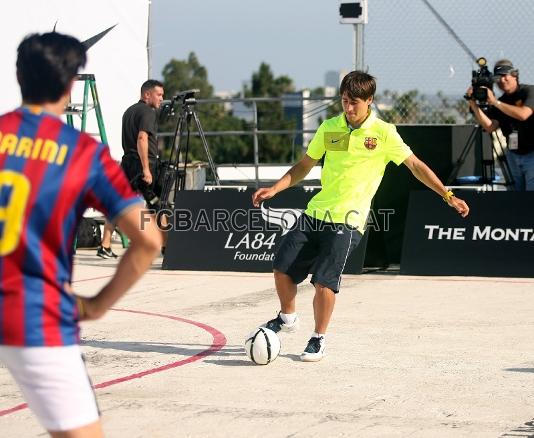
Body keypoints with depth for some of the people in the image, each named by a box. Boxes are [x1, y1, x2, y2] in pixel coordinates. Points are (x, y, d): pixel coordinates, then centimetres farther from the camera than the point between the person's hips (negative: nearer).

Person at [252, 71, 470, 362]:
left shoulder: (383, 133, -4)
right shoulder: (329, 128, 8)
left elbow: (415, 165, 1)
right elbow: (305, 166, 17)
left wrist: (448, 196, -2)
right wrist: (274, 189, 5)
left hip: (347, 220, -5)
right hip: (316, 211, 5)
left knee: (324, 280, -15)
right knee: (282, 266, 3)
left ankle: (318, 340, 5)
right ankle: (287, 318, 30)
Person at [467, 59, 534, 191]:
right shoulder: (501, 102, 7)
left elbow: (523, 114, -25)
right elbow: (490, 127, -4)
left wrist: (495, 102, -21)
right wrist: (474, 105, -13)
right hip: (513, 155, 6)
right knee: (518, 189, 8)